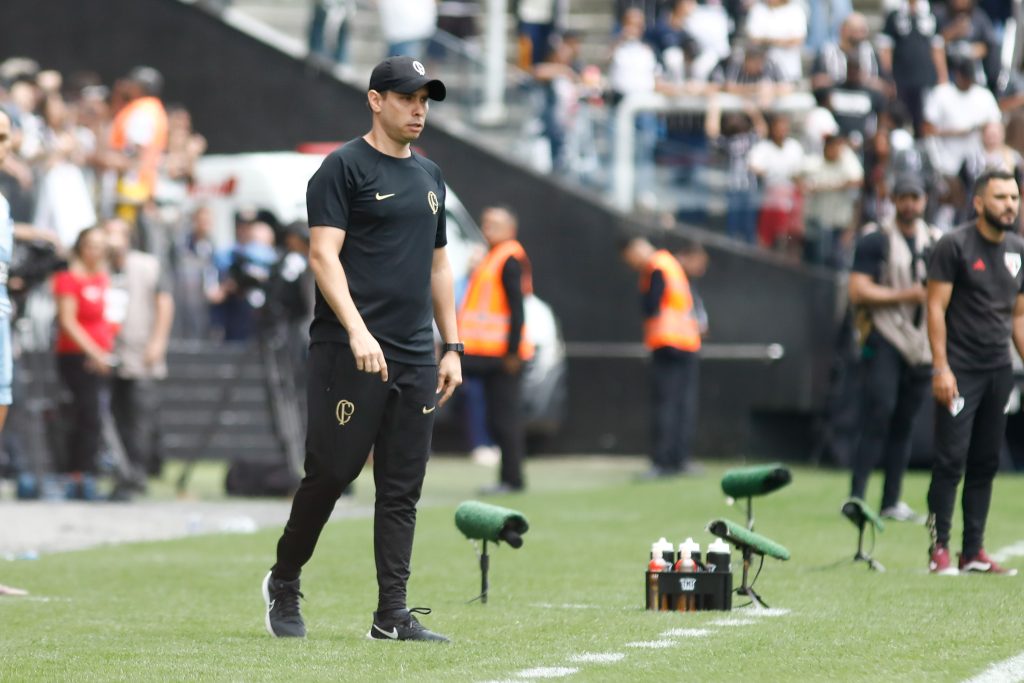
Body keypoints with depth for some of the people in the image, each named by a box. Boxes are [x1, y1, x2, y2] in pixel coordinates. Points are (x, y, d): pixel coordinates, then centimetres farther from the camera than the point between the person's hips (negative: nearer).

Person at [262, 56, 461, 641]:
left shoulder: (430, 176, 19)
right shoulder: (344, 168, -4)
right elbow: (323, 254, -12)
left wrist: (452, 347, 16)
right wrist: (357, 330, -24)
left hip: (415, 359, 7)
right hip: (348, 353, -7)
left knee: (403, 488, 3)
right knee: (332, 471, -5)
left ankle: (393, 614, 3)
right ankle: (284, 583, 15)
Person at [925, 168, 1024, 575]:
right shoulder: (955, 246, -6)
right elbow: (936, 307, -9)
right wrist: (941, 367, -16)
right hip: (960, 370, -6)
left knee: (985, 464, 7)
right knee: (951, 461, -9)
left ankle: (974, 552, 11)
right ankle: (939, 549, -4)